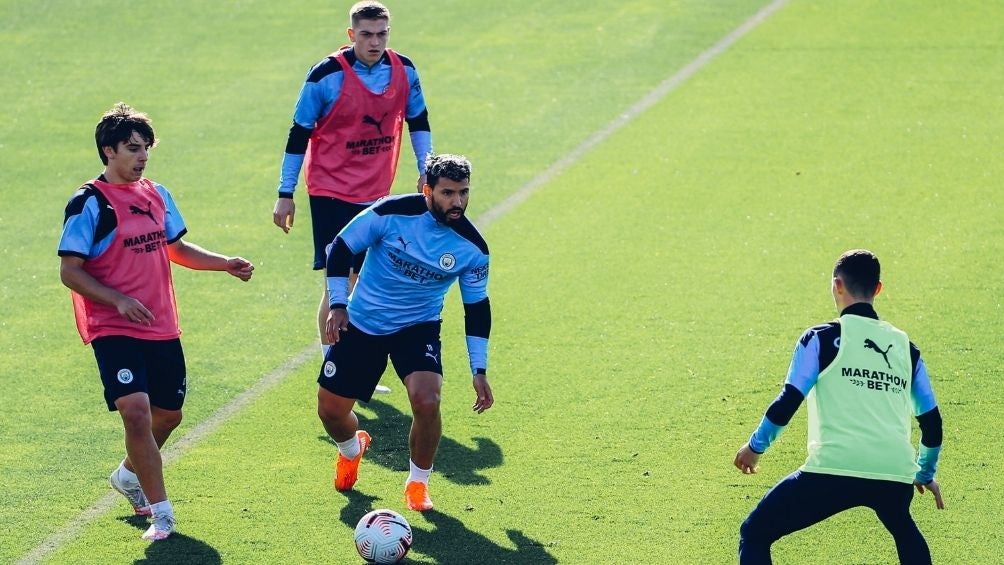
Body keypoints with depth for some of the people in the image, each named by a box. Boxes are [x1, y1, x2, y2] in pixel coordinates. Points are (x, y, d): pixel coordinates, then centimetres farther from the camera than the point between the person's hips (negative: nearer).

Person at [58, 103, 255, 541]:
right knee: (136, 410, -20)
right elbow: (69, 271, -11)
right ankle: (161, 512, -13)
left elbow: (177, 249, 23)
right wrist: (119, 300, -23)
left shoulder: (157, 195, 10)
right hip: (113, 330, -7)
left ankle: (129, 474, 43)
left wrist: (226, 264, 10)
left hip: (162, 328, 7)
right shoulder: (89, 204, -11)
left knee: (168, 413, 15)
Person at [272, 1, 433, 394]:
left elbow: (418, 121, 14)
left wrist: (426, 170, 10)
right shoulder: (327, 75, -15)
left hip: (376, 194, 5)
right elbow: (299, 134, -9)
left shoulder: (404, 71, -2)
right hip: (331, 192, -5)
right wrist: (285, 193, -8)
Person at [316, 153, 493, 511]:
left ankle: (418, 483, 1)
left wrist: (479, 371, -3)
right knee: (330, 409, 3)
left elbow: (477, 308, -1)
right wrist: (338, 305, -13)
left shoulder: (472, 248, -14)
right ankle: (351, 448, 42)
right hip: (361, 324, 0)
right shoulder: (390, 213, -21)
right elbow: (340, 249, -7)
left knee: (427, 402, -26)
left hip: (419, 328, 0)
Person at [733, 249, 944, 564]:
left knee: (754, 535, 8)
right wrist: (926, 474, 39)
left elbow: (788, 402, -1)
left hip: (834, 467, -4)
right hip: (896, 473, 5)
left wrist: (756, 446, 16)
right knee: (905, 532, 38)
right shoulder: (905, 347, 19)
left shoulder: (822, 337, 5)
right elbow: (932, 422, 22)